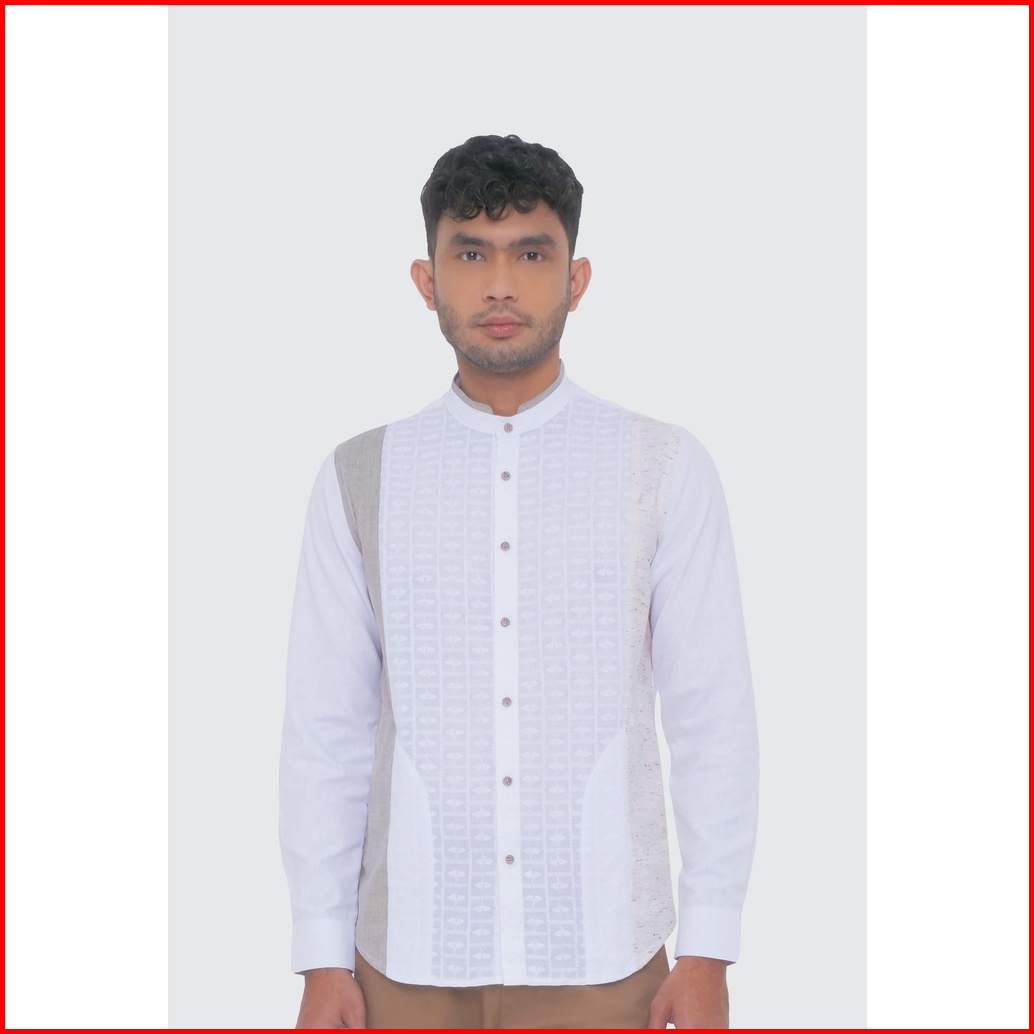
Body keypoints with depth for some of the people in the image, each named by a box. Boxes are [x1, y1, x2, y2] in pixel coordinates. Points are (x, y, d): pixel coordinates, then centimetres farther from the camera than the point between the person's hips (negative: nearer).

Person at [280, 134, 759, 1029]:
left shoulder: (666, 471, -1)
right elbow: (325, 730, 3)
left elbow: (714, 717, -1)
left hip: (600, 956, -1)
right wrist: (322, 959, 1)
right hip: (409, 959, 1)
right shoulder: (360, 481, 2)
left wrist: (707, 953, -2)